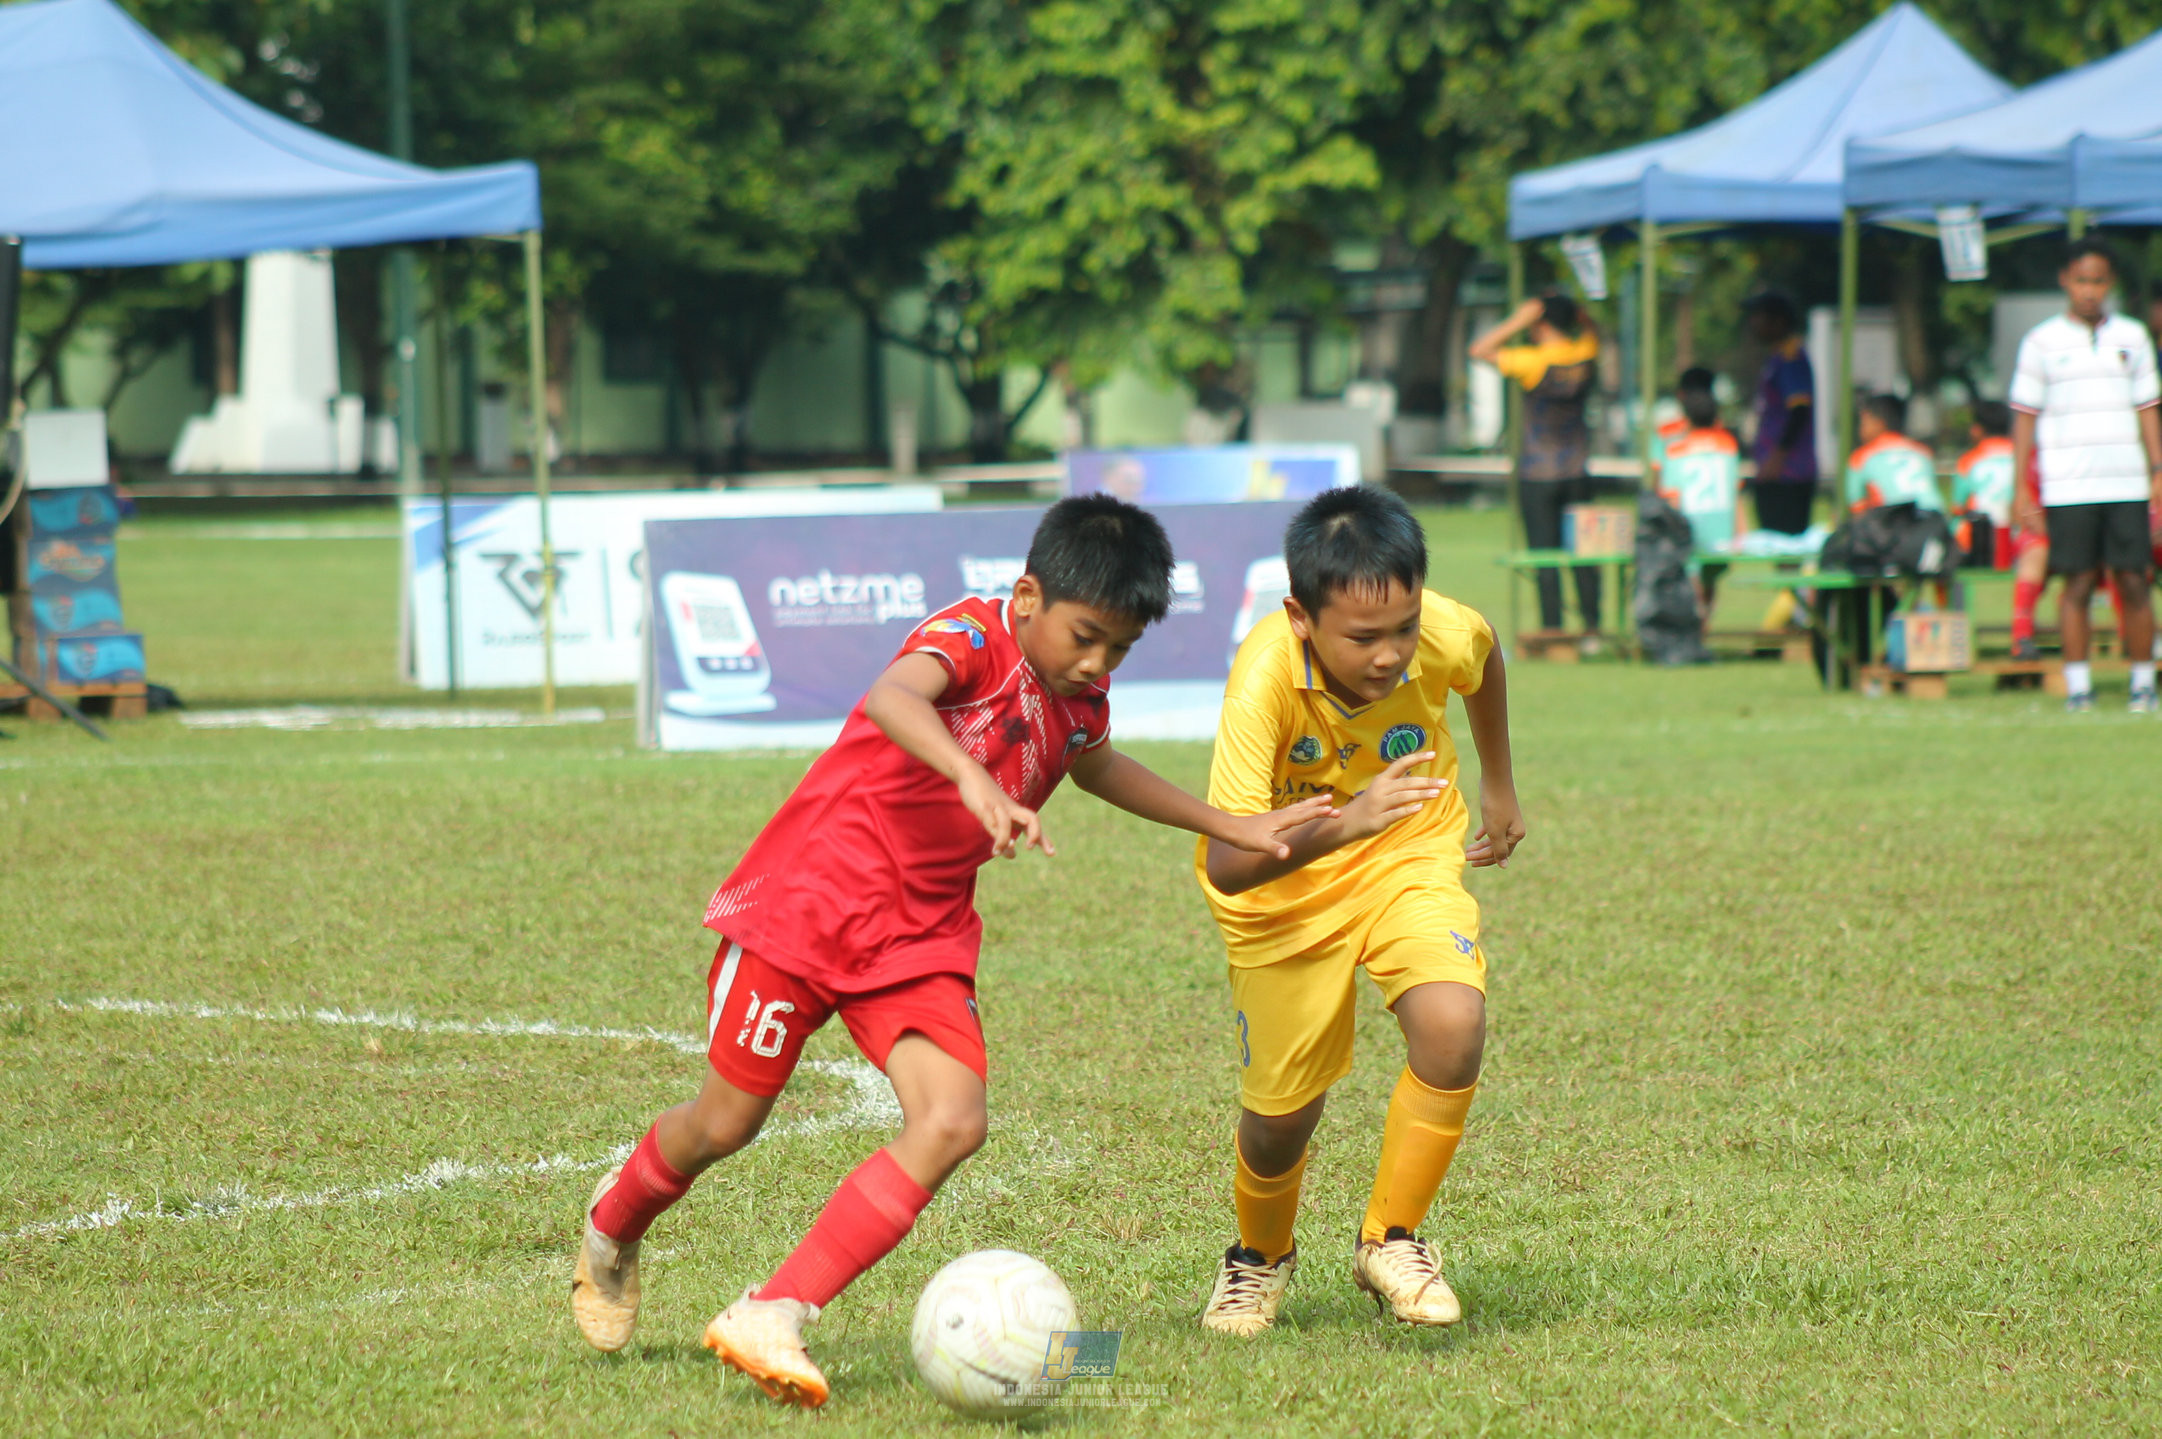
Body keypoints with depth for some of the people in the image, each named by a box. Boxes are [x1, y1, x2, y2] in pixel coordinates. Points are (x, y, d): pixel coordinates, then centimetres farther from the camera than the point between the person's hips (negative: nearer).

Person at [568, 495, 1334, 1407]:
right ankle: (613, 1227, 38)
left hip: (922, 935, 6)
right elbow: (893, 698, -42)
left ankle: (770, 1320, -16)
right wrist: (974, 780, -59)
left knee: (951, 1123, -16)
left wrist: (1230, 827, 34)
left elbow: (1096, 767, 32)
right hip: (809, 897, -6)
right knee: (728, 1120, 4)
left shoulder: (1080, 699, 6)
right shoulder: (972, 638, -18)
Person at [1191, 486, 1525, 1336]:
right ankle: (1260, 1259, 40)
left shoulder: (1444, 635, -26)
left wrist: (1498, 786, 16)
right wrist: (1339, 826, -59)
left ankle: (1389, 1242, -2)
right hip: (1283, 876, -2)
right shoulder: (1264, 677, -36)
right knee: (1282, 1108, 4)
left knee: (1452, 1024, -25)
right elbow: (1223, 861, -43)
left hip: (1409, 855, 2)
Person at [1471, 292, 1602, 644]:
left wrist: (1518, 321, -11)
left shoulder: (1533, 361, -16)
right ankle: (1591, 628, 11)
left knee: (1545, 557, -2)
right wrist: (1573, 309, 7)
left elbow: (1479, 350, -10)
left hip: (1539, 475, -4)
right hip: (1578, 473, 4)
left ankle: (1552, 630, -3)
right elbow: (1591, 331, 23)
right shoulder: (1586, 355, -2)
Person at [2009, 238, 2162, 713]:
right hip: (2067, 488, -2)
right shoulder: (2042, 342, 5)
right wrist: (2020, 490, 1)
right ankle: (2078, 686, 2)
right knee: (2078, 583, -3)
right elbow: (2024, 417, 6)